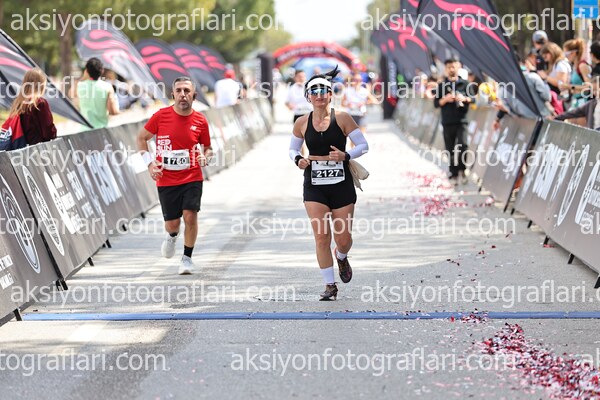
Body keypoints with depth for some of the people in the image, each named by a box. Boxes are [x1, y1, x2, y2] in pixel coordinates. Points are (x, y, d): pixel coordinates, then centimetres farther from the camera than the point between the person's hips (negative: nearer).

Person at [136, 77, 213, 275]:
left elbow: (208, 148, 14)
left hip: (192, 178, 0)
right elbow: (141, 138, 7)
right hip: (166, 179, 0)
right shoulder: (161, 116, -5)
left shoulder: (200, 121, -1)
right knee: (172, 223, 3)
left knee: (190, 216, -15)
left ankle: (187, 258, 4)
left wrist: (205, 157, -9)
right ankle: (172, 236, 42)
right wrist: (149, 162, -3)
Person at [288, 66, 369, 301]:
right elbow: (292, 149, 15)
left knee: (344, 238, 3)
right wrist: (298, 159, -6)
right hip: (314, 187, 1)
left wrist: (346, 156, -18)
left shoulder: (342, 118, -4)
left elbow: (363, 145, -1)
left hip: (341, 185, -1)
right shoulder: (302, 123, 2)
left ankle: (341, 257, 40)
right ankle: (330, 285, 4)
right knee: (321, 237, -7)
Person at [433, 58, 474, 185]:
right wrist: (445, 99, -13)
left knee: (462, 145, -17)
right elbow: (436, 103, 6)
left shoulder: (464, 84, 6)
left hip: (461, 120, -1)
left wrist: (465, 99, -12)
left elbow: (473, 99, 8)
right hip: (447, 122, 1)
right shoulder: (442, 85, 7)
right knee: (450, 150, 3)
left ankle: (461, 170, -5)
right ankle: (454, 173, 11)